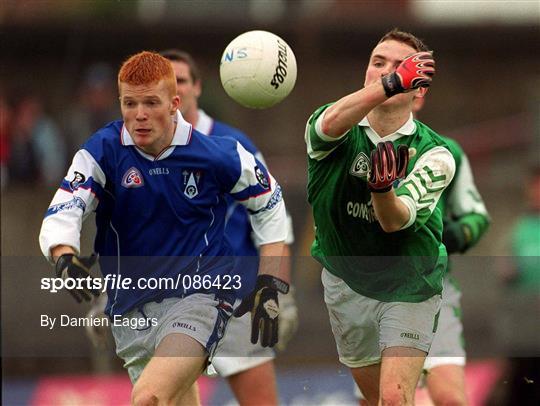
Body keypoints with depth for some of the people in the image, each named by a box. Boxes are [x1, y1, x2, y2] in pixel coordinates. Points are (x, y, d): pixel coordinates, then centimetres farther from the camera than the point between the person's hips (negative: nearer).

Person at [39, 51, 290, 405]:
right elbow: (60, 216, -17)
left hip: (199, 294, -4)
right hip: (131, 306, 4)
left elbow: (270, 204, 8)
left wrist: (269, 286, 2)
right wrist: (65, 257, -40)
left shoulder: (218, 154, -8)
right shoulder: (103, 151, -7)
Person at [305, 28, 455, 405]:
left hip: (408, 287, -3)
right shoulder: (344, 130, -12)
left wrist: (383, 188, -53)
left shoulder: (434, 154, -15)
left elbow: (396, 221, -29)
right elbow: (330, 124, -40)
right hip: (345, 284, 3)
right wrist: (390, 83, -56)